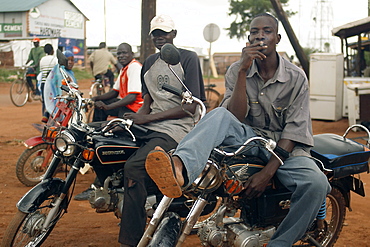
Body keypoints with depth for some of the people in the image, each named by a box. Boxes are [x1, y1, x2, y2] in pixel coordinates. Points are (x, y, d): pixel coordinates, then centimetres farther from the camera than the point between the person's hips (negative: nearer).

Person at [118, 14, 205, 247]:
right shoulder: (149, 62, 20)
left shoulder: (188, 58, -2)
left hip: (178, 127, -8)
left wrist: (148, 118, -13)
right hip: (150, 126, 8)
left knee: (134, 167, -28)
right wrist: (131, 119, -2)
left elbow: (191, 106, -9)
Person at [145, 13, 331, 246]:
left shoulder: (296, 77, -3)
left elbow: (294, 130, -9)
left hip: (284, 148, 0)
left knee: (316, 183, -32)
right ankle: (179, 169, -61)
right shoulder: (237, 71, 1)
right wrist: (243, 71, -21)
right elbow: (235, 117, -11)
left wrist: (268, 171, -22)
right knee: (220, 116, -31)